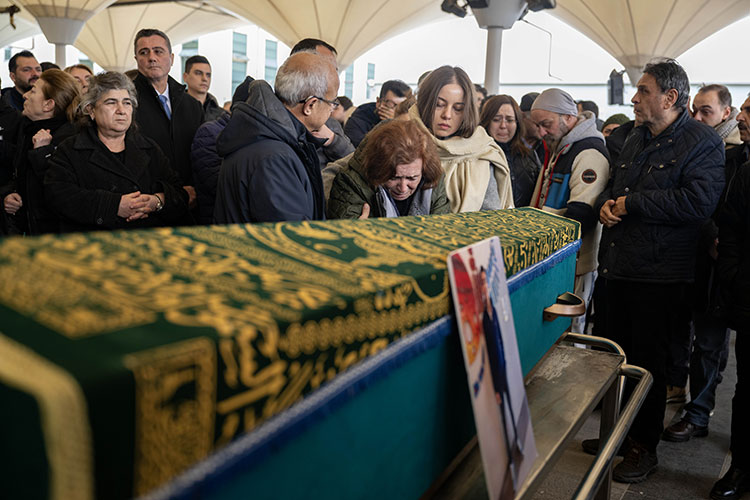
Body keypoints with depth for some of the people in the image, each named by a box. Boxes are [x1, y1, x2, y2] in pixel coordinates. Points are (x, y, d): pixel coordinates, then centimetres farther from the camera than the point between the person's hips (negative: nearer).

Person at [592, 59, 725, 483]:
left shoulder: (703, 142, -9)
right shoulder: (636, 140, 15)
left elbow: (699, 201, -24)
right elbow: (614, 185, 25)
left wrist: (631, 203, -18)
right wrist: (606, 203, 0)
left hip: (659, 273, -7)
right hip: (619, 267, 8)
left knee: (648, 361, 2)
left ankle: (645, 447, 19)